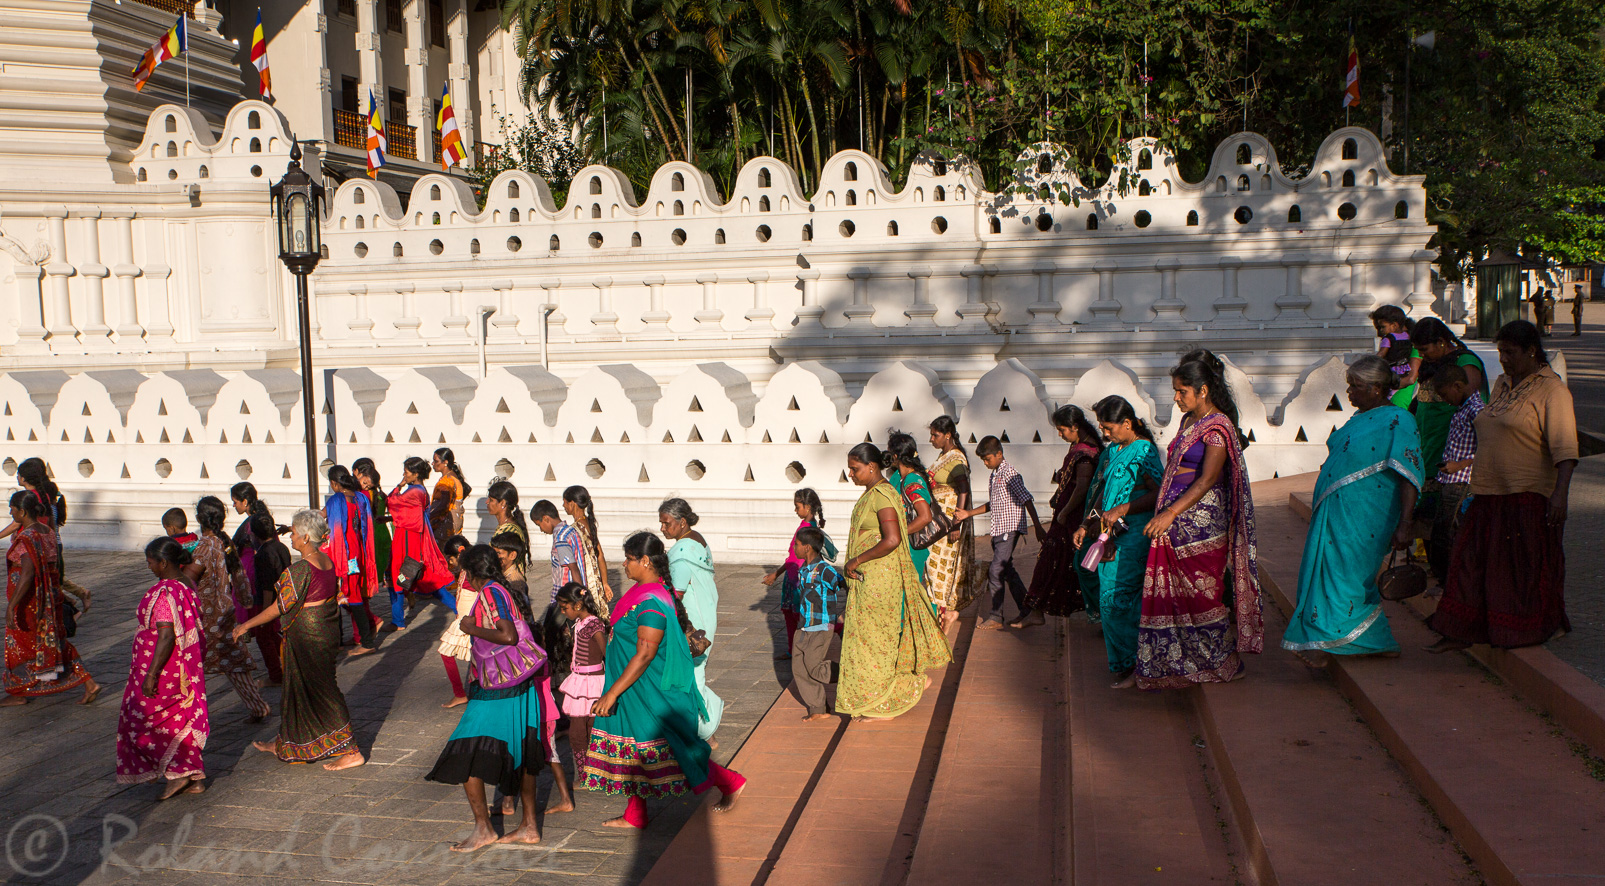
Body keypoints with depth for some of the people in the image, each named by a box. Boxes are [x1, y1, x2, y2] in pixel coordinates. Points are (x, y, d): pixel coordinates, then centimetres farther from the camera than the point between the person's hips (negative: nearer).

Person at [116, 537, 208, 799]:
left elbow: (166, 637, -26)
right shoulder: (187, 586, 6)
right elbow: (193, 629, 14)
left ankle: (176, 773, 4)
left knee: (143, 720, 6)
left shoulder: (164, 593, -23)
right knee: (179, 721, 15)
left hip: (164, 669, -9)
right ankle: (195, 777, 18)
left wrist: (151, 675, -23)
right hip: (185, 667, 9)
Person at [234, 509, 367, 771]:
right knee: (299, 687, 22)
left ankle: (351, 752, 1)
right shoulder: (328, 561, 3)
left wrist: (246, 626, -8)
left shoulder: (300, 569, -22)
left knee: (320, 693, -1)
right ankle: (286, 744, 38)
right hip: (328, 632, 9)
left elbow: (280, 607, -18)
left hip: (307, 637, -9)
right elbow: (335, 597, 11)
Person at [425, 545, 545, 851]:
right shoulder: (503, 591, 10)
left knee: (465, 757, -2)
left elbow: (508, 636, -27)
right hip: (520, 686, 10)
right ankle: (529, 826, 22)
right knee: (520, 755, 15)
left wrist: (472, 628, -16)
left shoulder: (490, 593, -16)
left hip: (495, 691, -10)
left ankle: (483, 829, 2)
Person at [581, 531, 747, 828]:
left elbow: (644, 655, -27)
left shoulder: (650, 602, -26)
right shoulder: (643, 592, 6)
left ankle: (730, 782, 15)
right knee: (634, 749, 14)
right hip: (634, 691, 10)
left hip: (650, 690, -10)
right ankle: (634, 816, 24)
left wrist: (612, 693, -25)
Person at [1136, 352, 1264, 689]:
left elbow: (1207, 480, -20)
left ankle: (1225, 663, 14)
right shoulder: (1187, 421, 14)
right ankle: (1178, 663, 15)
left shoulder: (1218, 426, -12)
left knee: (1204, 591, -1)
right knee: (1171, 590, 7)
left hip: (1202, 520, -8)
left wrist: (1169, 513, -27)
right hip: (1173, 522, 8)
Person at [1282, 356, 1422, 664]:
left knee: (1343, 574, -6)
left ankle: (1322, 642, 0)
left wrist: (1404, 523, -26)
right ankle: (1379, 643, 22)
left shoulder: (1399, 422, -13)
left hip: (1363, 518, -9)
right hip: (1335, 513, 9)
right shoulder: (1360, 418, 14)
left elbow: (1409, 476, -18)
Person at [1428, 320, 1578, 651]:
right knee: (1474, 560, 6)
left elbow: (1564, 447, -19)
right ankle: (1464, 632, 11)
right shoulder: (1502, 384, 15)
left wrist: (1561, 492, -29)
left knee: (1527, 566, 0)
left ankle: (1545, 627, 18)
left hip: (1529, 496, -8)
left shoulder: (1551, 390, -10)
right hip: (1489, 493, 8)